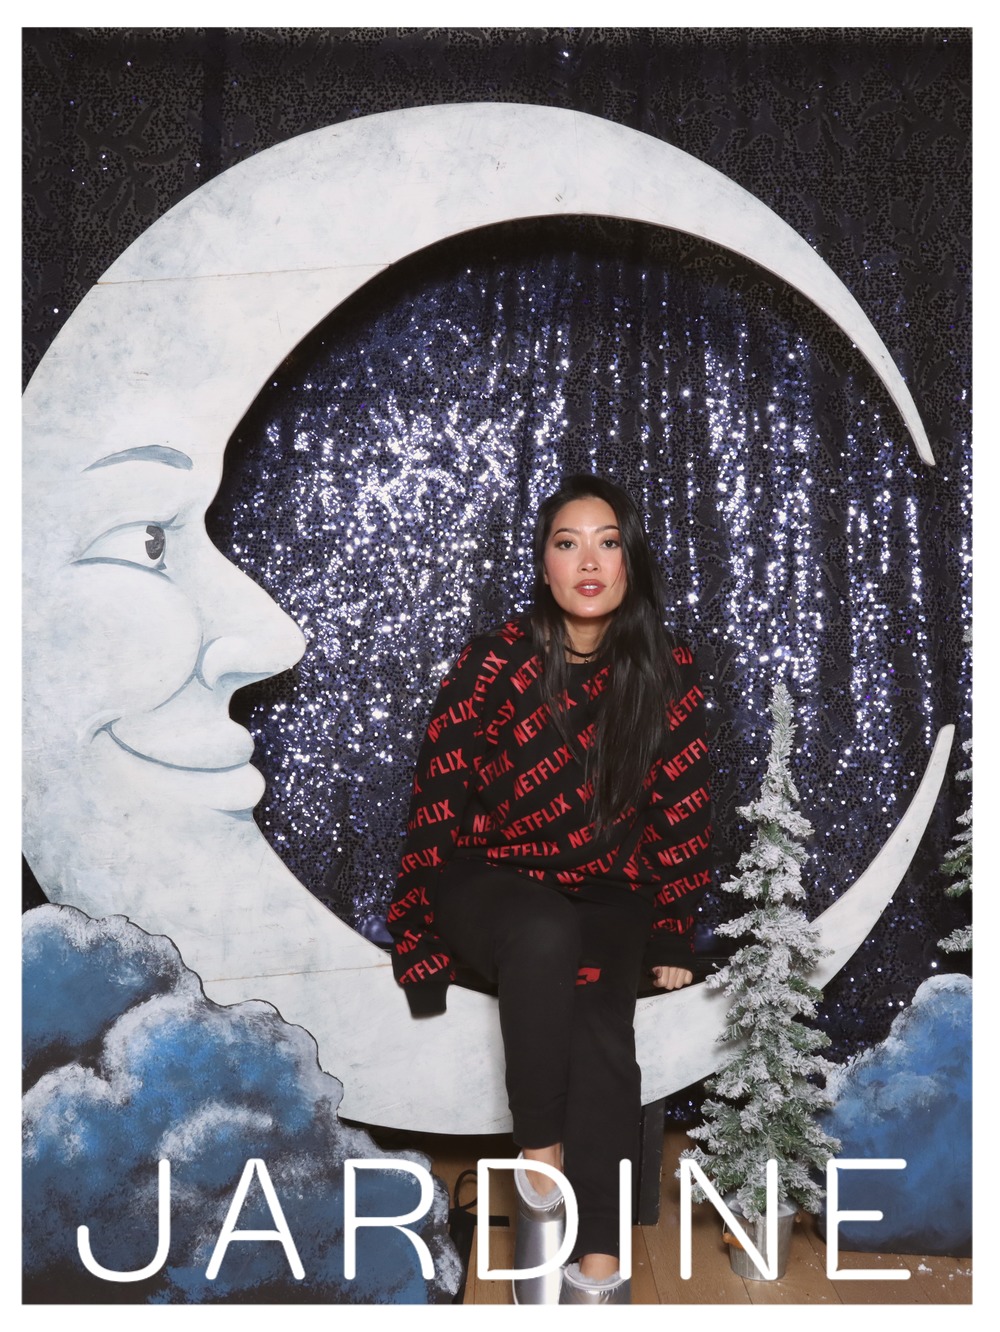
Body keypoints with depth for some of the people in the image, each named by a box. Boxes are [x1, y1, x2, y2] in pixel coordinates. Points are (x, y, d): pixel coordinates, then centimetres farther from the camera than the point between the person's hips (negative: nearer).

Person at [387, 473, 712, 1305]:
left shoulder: (669, 674, -3)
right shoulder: (492, 663, -9)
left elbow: (684, 813, 4)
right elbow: (438, 802, -6)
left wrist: (671, 938, 3)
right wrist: (423, 940, -5)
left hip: (608, 898, 2)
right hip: (492, 883, -1)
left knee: (598, 1009, -29)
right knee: (546, 937, -36)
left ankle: (598, 1263, -26)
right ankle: (541, 1167, -21)